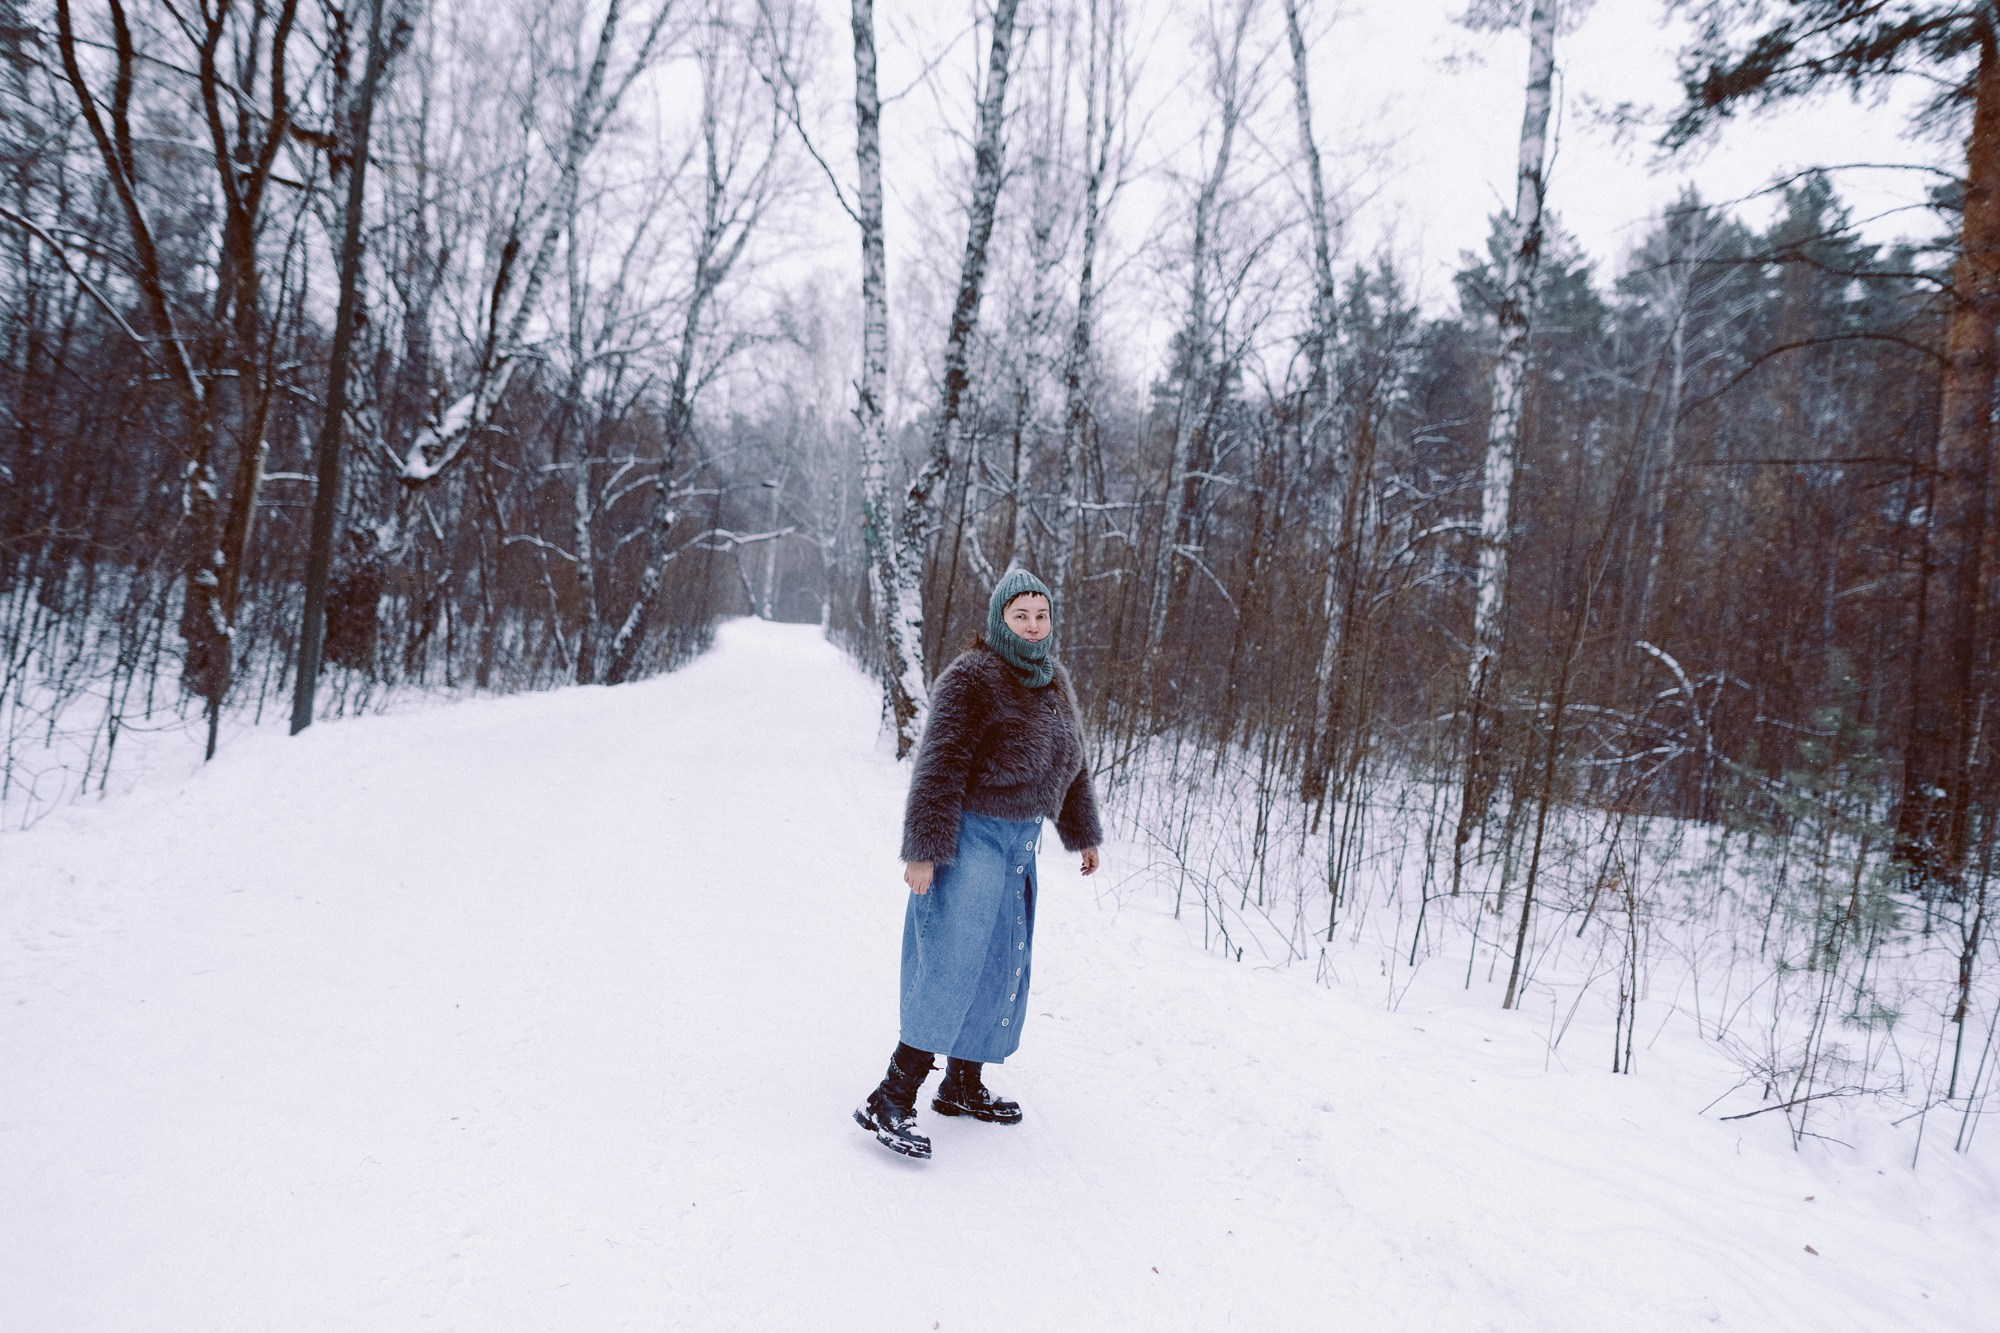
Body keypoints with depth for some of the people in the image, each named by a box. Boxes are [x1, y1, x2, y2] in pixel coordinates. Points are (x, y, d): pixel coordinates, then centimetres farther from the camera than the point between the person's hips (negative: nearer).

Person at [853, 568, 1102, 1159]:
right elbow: (941, 766, -18)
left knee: (1002, 967, 13)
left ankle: (963, 1085, 28)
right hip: (971, 838, -8)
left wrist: (1084, 834, 29)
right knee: (951, 969, -12)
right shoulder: (970, 679, -13)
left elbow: (1071, 764, 25)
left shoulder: (1055, 688, 13)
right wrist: (924, 850, -21)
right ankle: (891, 1099, -7)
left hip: (1020, 844, 8)